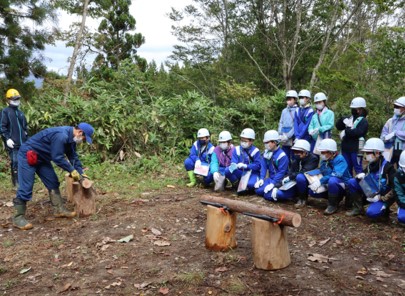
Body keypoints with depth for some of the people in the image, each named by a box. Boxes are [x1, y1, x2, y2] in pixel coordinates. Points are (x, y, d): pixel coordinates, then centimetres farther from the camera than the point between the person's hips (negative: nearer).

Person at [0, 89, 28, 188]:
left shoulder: (20, 112, 18)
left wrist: (27, 138, 20)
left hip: (23, 143, 6)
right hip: (13, 144, -6)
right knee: (15, 162, -8)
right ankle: (16, 183, -1)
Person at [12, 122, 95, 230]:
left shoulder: (70, 138, 0)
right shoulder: (61, 136, -32)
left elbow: (73, 156, 7)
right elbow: (58, 158, -29)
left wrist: (80, 173, 3)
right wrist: (72, 170, -19)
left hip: (41, 157, 10)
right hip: (28, 155, -10)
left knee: (53, 183, 7)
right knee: (26, 188, -10)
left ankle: (59, 210, 11)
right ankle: (18, 218, -4)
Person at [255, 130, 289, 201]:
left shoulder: (282, 155, -19)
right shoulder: (266, 152, 2)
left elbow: (281, 172, -20)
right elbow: (264, 167, 4)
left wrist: (273, 184, -24)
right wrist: (261, 179, -8)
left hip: (280, 180, -7)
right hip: (271, 178, 7)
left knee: (268, 195, -24)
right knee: (258, 190, -11)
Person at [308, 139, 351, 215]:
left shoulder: (339, 159, -20)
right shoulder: (324, 161, 3)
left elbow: (336, 175, -34)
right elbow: (321, 174, 2)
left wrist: (320, 181, -39)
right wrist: (315, 182, -20)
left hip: (343, 186, -7)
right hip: (329, 185, 8)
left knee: (332, 180, -39)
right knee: (312, 191, -8)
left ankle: (333, 205, -19)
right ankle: (336, 198, 9)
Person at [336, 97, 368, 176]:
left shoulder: (363, 121, -7)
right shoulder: (349, 118, 14)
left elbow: (358, 132, -22)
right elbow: (338, 126, 10)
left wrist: (346, 131, -11)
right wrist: (342, 120, -9)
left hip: (356, 149, -7)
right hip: (346, 148, 7)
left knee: (358, 169, -2)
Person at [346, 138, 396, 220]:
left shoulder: (388, 167, -18)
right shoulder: (370, 165, 2)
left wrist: (381, 198, -23)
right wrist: (361, 175, -14)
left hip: (384, 197, -6)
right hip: (371, 193, 7)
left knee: (371, 213, -32)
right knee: (352, 182, -11)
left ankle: (384, 209, 3)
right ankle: (358, 208, -4)